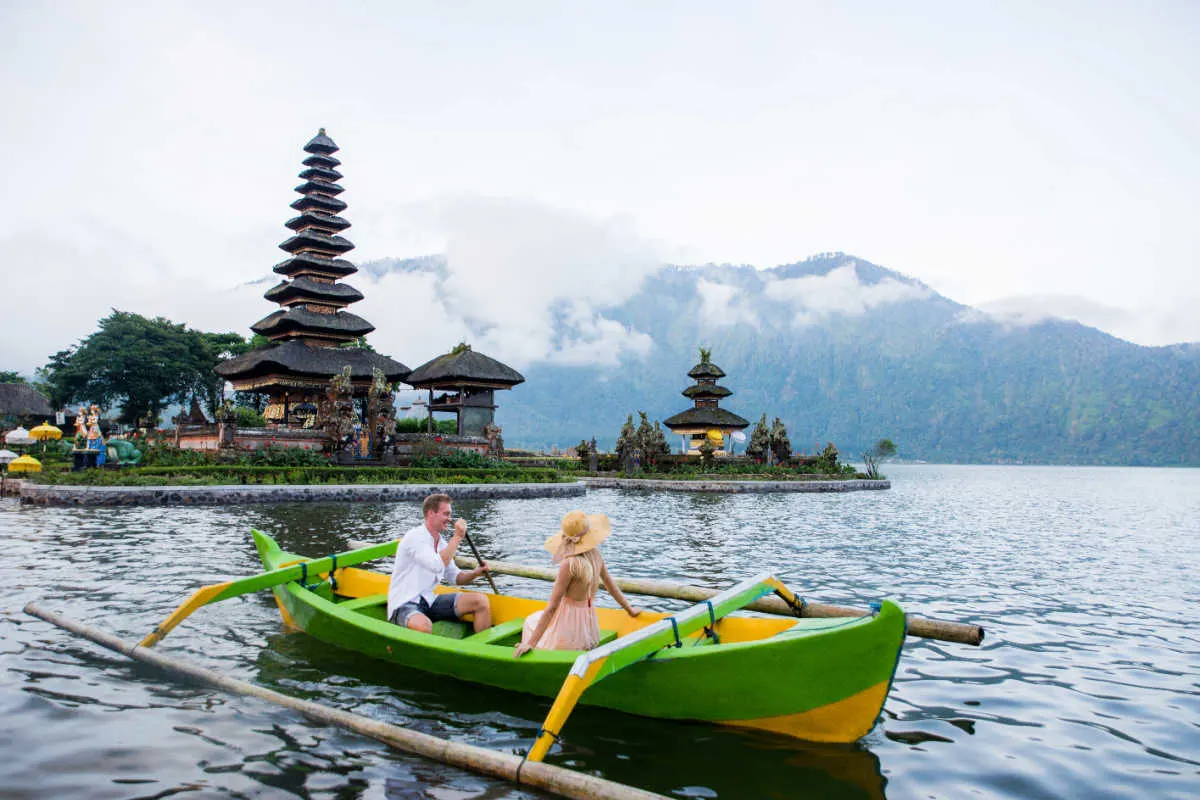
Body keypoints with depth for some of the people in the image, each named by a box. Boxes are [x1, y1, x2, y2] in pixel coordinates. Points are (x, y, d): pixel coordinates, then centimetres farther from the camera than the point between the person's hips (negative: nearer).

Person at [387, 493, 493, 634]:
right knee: (423, 625, -42)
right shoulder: (414, 537, -15)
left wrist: (475, 573, -2)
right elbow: (438, 565, -29)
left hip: (429, 601, 8)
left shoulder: (441, 543, 12)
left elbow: (455, 578, 19)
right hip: (404, 605, -8)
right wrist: (457, 537, -20)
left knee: (481, 601, -5)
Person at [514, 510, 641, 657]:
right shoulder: (595, 556, -4)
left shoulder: (570, 564, -23)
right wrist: (630, 609, 26)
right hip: (589, 622, 6)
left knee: (532, 621, 26)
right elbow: (611, 586, 10)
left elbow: (552, 607, -24)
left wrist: (530, 643, -21)